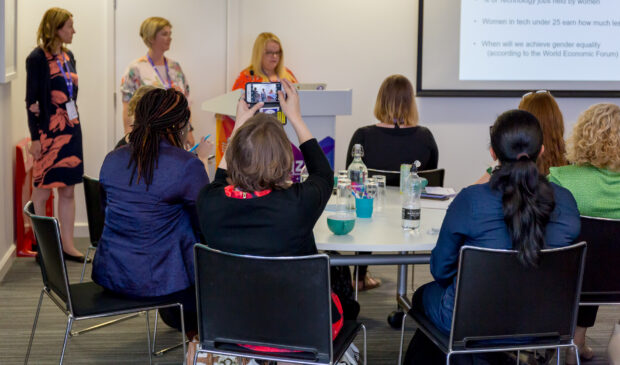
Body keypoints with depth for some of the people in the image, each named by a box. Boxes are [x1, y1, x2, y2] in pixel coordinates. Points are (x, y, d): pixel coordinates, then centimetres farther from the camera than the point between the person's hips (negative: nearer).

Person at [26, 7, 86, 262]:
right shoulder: (38, 58, -8)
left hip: (70, 129, 7)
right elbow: (32, 100, -9)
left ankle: (67, 245, 14)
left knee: (68, 190, 8)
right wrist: (35, 137, -13)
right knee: (43, 191, 1)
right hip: (48, 131, -7)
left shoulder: (68, 56, 12)